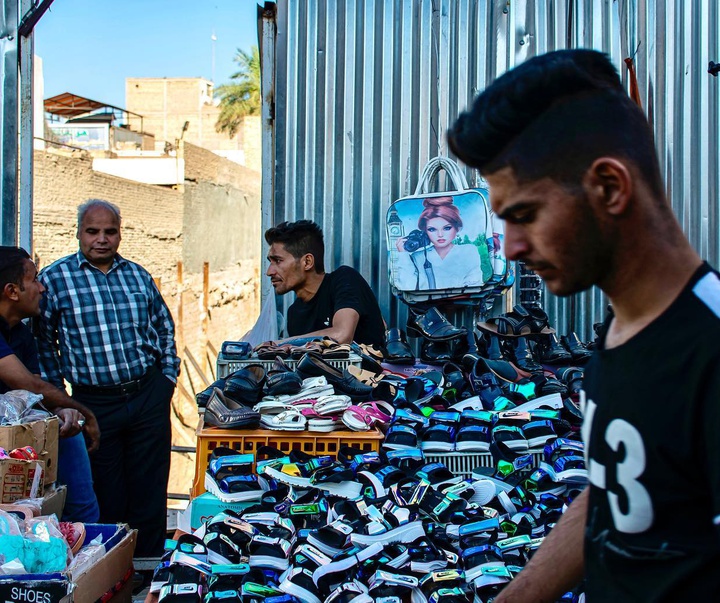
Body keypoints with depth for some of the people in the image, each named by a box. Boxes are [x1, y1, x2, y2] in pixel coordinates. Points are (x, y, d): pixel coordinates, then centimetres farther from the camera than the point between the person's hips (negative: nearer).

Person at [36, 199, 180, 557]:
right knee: (107, 498, 6)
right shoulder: (54, 279, -1)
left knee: (151, 492, 7)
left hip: (149, 396, 3)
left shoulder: (138, 275, 9)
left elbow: (164, 327, 19)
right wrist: (57, 394, -1)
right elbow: (43, 341, 4)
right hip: (94, 403, -2)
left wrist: (168, 377, 11)